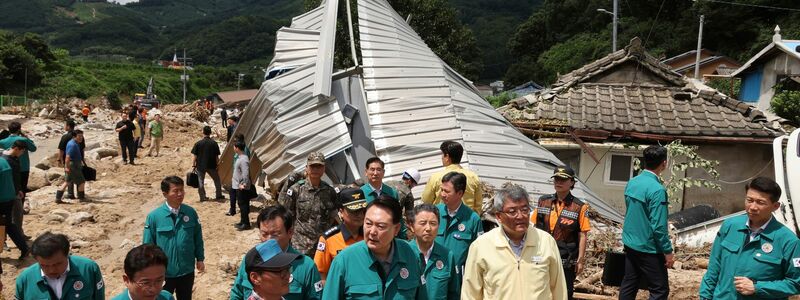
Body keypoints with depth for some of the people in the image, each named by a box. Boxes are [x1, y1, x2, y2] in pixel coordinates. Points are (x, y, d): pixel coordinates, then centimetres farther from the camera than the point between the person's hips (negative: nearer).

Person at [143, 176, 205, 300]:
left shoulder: (191, 212, -8)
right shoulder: (154, 216, -16)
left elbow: (198, 237, 4)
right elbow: (148, 245, -8)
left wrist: (200, 258, 7)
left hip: (187, 271, 2)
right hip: (164, 272, -2)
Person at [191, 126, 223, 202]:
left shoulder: (198, 143, -8)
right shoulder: (214, 143, -5)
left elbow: (194, 155, -7)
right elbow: (217, 156, -2)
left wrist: (193, 164, 0)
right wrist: (217, 164, 9)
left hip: (200, 166, -1)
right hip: (211, 166, 1)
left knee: (201, 181, 9)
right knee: (217, 180, 17)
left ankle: (202, 197, 11)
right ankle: (219, 195, 22)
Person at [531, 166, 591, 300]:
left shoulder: (579, 207, -8)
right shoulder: (543, 201, 2)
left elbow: (582, 235, -6)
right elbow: (534, 228, 8)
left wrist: (580, 260, -7)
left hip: (566, 261, -3)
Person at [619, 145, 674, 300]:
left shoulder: (632, 183, 3)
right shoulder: (657, 189, -21)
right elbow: (658, 226, -21)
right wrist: (668, 251, -12)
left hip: (630, 244, 8)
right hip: (648, 249, -8)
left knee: (628, 286, 14)